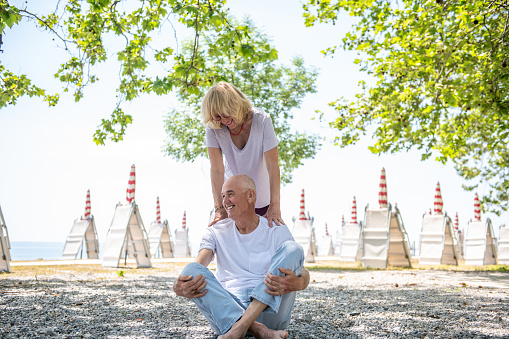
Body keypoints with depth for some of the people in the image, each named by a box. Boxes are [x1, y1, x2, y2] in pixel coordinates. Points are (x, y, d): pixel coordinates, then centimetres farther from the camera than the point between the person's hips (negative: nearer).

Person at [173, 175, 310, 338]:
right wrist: (179, 287, -29)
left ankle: (241, 325, -35)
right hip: (227, 310, 1)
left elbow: (304, 273, 1)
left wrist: (297, 283, -26)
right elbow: (198, 265, -4)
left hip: (269, 311, -1)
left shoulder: (277, 231, 9)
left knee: (293, 249, -19)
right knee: (191, 270, -22)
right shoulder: (216, 232, 13)